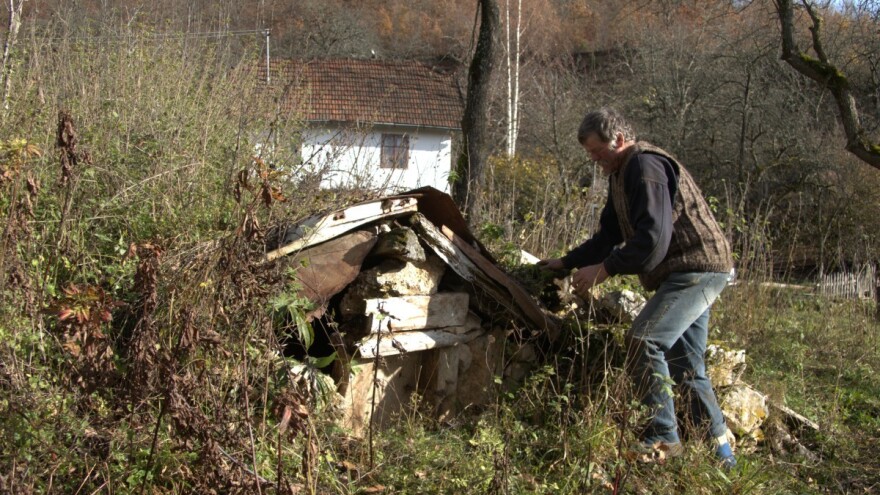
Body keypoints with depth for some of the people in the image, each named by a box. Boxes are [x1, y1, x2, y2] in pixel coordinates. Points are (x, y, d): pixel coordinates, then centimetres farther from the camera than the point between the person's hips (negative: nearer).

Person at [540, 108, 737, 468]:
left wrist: (604, 269, -22)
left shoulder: (645, 166, -16)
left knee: (642, 341, -17)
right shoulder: (621, 173, 17)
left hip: (698, 269, -11)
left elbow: (653, 237, -26)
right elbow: (609, 234, 24)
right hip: (691, 272, 11)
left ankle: (663, 438, -11)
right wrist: (566, 263, 20)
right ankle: (719, 448, 18)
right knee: (684, 362, 11)